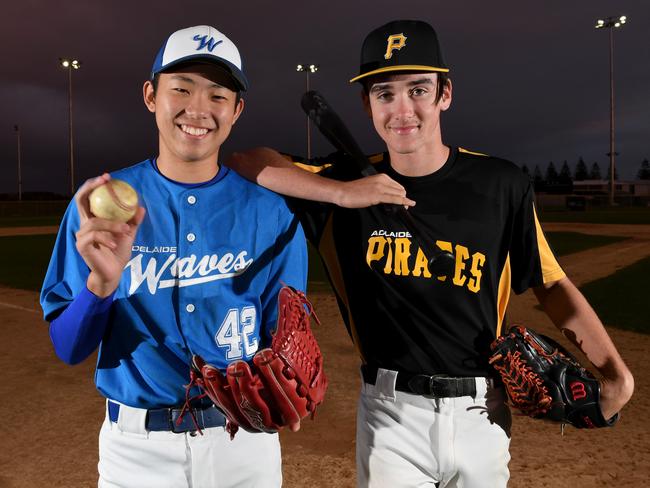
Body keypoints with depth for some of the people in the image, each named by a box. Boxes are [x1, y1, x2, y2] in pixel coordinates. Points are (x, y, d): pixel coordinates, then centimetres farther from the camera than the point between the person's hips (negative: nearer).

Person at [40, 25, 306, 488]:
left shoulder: (272, 213, -7)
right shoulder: (99, 202, -6)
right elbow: (69, 349, -6)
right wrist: (102, 281, -25)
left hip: (244, 439, 0)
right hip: (135, 445, 1)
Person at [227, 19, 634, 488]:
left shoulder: (502, 184, -6)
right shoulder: (349, 182, -5)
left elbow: (551, 283, 1)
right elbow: (244, 163, -10)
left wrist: (616, 369, -10)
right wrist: (342, 193, -22)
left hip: (480, 413, 2)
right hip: (391, 414, -1)